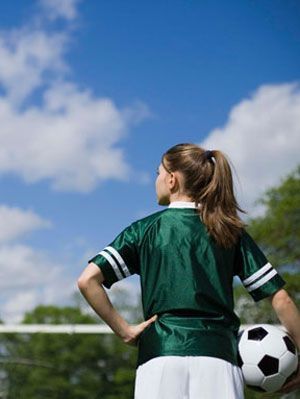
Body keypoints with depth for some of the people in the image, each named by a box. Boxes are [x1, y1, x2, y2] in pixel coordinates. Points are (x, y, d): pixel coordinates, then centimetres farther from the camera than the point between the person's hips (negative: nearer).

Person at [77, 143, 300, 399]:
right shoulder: (230, 232, 11)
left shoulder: (145, 229, 8)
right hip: (218, 357, 1)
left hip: (160, 358, -1)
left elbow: (88, 280, -3)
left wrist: (125, 331, 3)